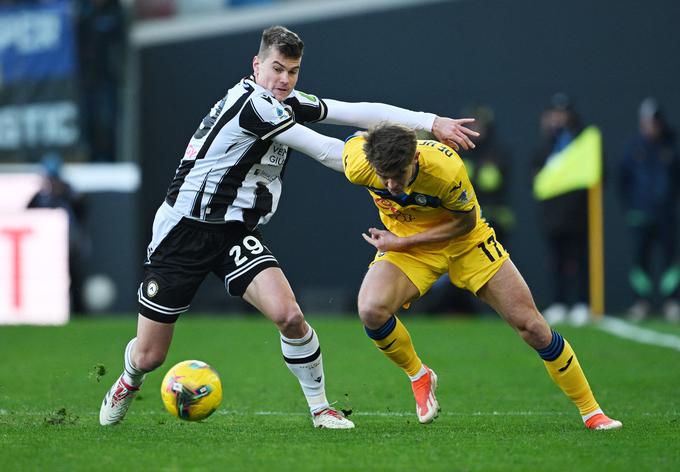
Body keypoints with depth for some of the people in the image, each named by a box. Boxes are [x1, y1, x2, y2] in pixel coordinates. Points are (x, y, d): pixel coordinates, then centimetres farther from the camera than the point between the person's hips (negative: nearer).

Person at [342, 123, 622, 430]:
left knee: (532, 327, -5)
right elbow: (355, 139, -2)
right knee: (371, 311, -28)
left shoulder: (446, 168, -35)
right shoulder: (357, 167, -28)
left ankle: (590, 411, 13)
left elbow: (465, 222, -17)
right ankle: (418, 376, 2)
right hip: (404, 245, 2)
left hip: (466, 242, -2)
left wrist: (403, 242, -23)